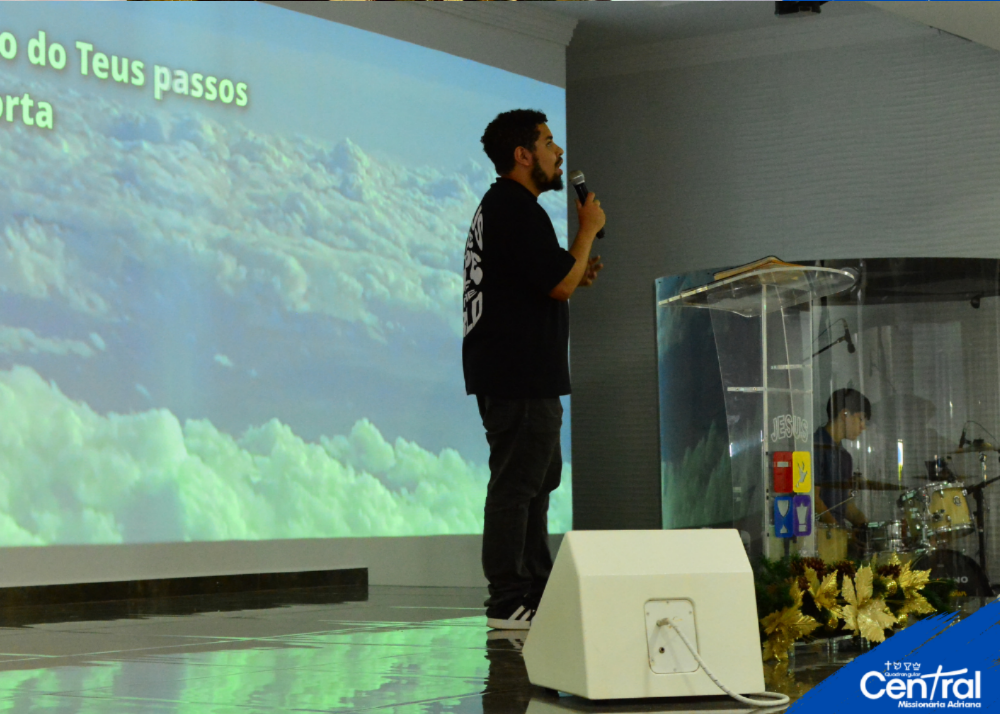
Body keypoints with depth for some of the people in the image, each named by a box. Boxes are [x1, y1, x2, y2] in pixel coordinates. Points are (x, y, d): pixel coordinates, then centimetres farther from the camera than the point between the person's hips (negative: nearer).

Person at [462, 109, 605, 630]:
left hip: (516, 370, 11)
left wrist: (577, 274, 14)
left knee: (539, 477, 15)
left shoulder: (498, 206, 21)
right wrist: (589, 229, -7)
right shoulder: (517, 210, -15)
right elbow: (560, 284, -19)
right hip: (519, 374, -11)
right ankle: (507, 601, -6)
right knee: (517, 481, -9)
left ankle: (536, 590, 21)